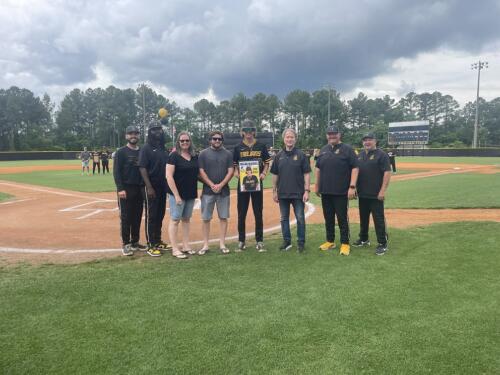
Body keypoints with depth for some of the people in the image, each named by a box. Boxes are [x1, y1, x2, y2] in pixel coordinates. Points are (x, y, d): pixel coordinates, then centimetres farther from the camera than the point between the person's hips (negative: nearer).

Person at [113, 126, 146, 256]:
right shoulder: (121, 152, -3)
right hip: (126, 189, -5)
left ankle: (135, 242, 21)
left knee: (137, 217, 10)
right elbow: (116, 172, -9)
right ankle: (125, 244, 7)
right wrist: (120, 189, -18)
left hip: (140, 189, 5)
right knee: (126, 217, -1)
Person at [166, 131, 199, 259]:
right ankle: (175, 249, 4)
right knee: (175, 219, -2)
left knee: (186, 219, 13)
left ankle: (186, 246, 22)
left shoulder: (194, 157, 9)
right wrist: (176, 195, -18)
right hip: (177, 193, -6)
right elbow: (169, 176, -14)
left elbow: (197, 173, 19)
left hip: (191, 194, 6)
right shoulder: (174, 156, -9)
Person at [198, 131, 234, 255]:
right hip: (207, 191, -1)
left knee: (223, 217, 4)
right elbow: (201, 171, -2)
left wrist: (220, 185, -11)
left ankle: (222, 244, 13)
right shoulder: (204, 153, 4)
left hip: (224, 191, 1)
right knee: (206, 218, 2)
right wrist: (212, 185, -13)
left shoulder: (227, 154, 7)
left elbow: (230, 171, 1)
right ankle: (205, 245, 10)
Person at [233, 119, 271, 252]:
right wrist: (236, 173, -12)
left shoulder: (261, 146, 4)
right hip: (242, 183, 0)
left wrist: (263, 173, -9)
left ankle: (259, 241, 14)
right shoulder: (238, 148, 5)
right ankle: (241, 241, 16)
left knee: (258, 213, 5)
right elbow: (234, 165, 8)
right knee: (241, 213, 5)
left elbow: (267, 163, 9)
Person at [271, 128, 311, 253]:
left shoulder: (301, 155, -1)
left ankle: (301, 242, 14)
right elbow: (275, 175, 10)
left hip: (298, 193, -3)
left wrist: (307, 191, -10)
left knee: (300, 218, 1)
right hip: (282, 193, 3)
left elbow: (306, 174, -3)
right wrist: (274, 191, 7)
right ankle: (287, 241, 22)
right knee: (284, 218, 10)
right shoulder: (279, 156, 7)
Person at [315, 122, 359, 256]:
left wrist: (352, 186, -17)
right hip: (325, 191, 6)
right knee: (328, 218, 13)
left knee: (342, 218, -1)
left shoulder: (347, 149, -5)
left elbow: (355, 168, -10)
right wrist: (317, 185, 15)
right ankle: (330, 241, 25)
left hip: (341, 192, -5)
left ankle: (345, 244, 9)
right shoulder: (323, 150, 12)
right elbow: (318, 168, 18)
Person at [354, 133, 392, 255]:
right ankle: (363, 239, 31)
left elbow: (387, 173, -13)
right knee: (363, 218, 17)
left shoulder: (381, 155, -8)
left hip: (376, 195, -7)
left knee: (379, 219, -3)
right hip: (362, 194, 7)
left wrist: (382, 190, -19)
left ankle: (382, 244, 6)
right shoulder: (360, 155, 12)